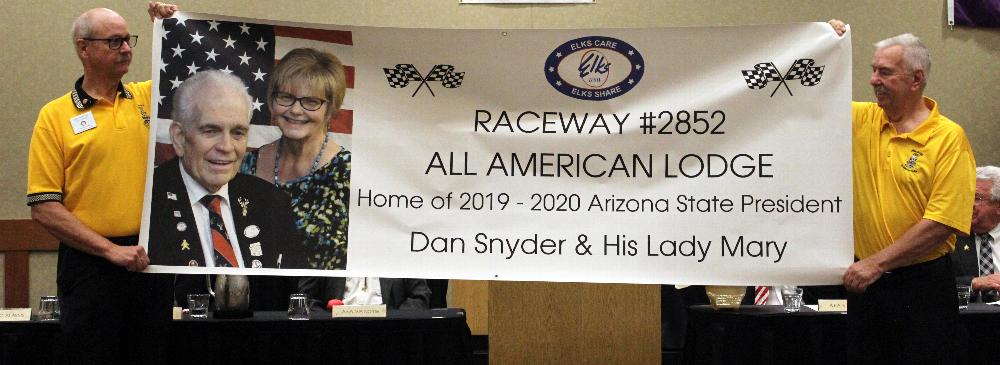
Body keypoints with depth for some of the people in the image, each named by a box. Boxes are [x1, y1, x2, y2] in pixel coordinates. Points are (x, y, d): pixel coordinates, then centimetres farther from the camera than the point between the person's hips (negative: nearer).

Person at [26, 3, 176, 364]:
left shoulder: (150, 97, 7)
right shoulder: (55, 116, -2)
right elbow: (44, 208, -6)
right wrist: (111, 250, -14)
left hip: (149, 258, 3)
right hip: (90, 263, -3)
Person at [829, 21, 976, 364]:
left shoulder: (949, 138, -12)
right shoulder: (863, 120, 4)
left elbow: (941, 224, -18)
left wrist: (876, 263, -20)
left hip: (922, 284, -5)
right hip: (865, 276, 5)